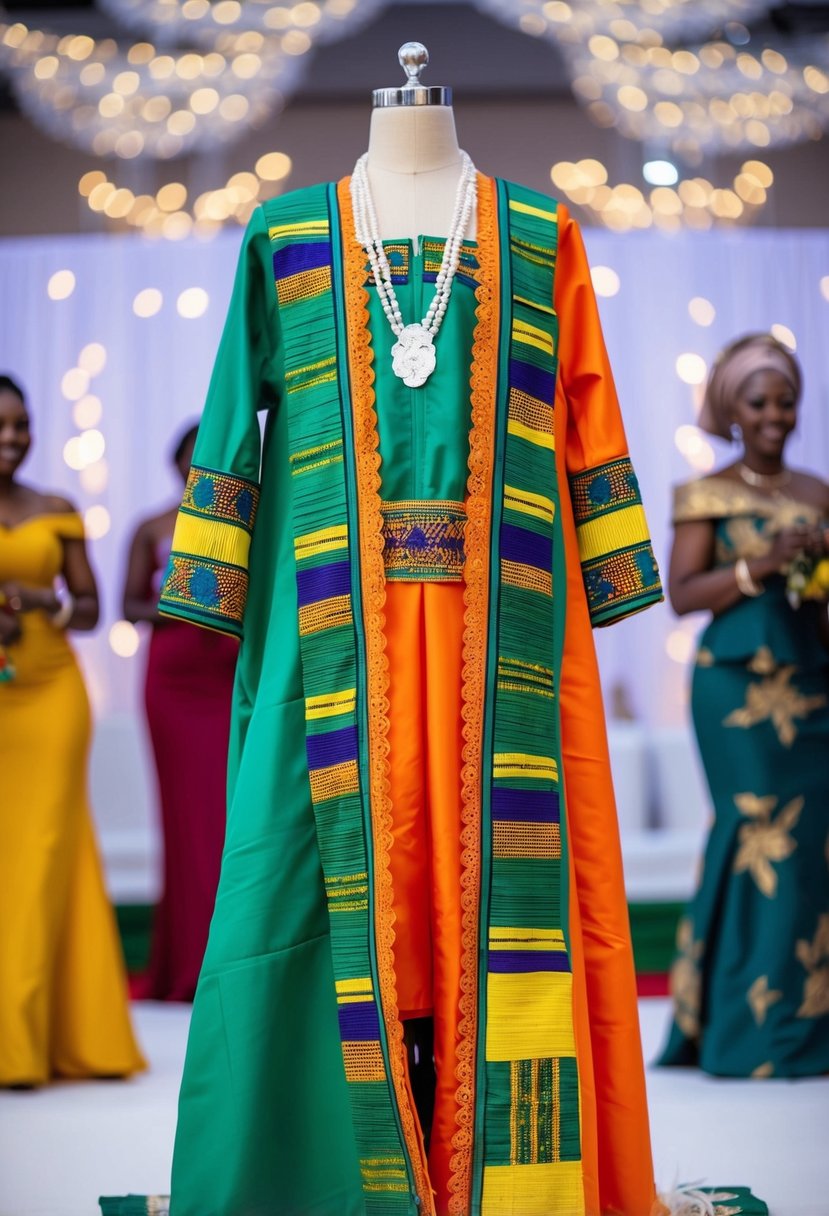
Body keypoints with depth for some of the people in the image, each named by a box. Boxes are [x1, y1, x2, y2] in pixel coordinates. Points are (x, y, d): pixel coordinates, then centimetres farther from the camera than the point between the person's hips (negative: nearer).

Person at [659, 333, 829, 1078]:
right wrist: (760, 567, -15)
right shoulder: (707, 496, 4)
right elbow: (683, 593, -4)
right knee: (761, 834, -9)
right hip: (739, 683, -4)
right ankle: (755, 1032, -3)